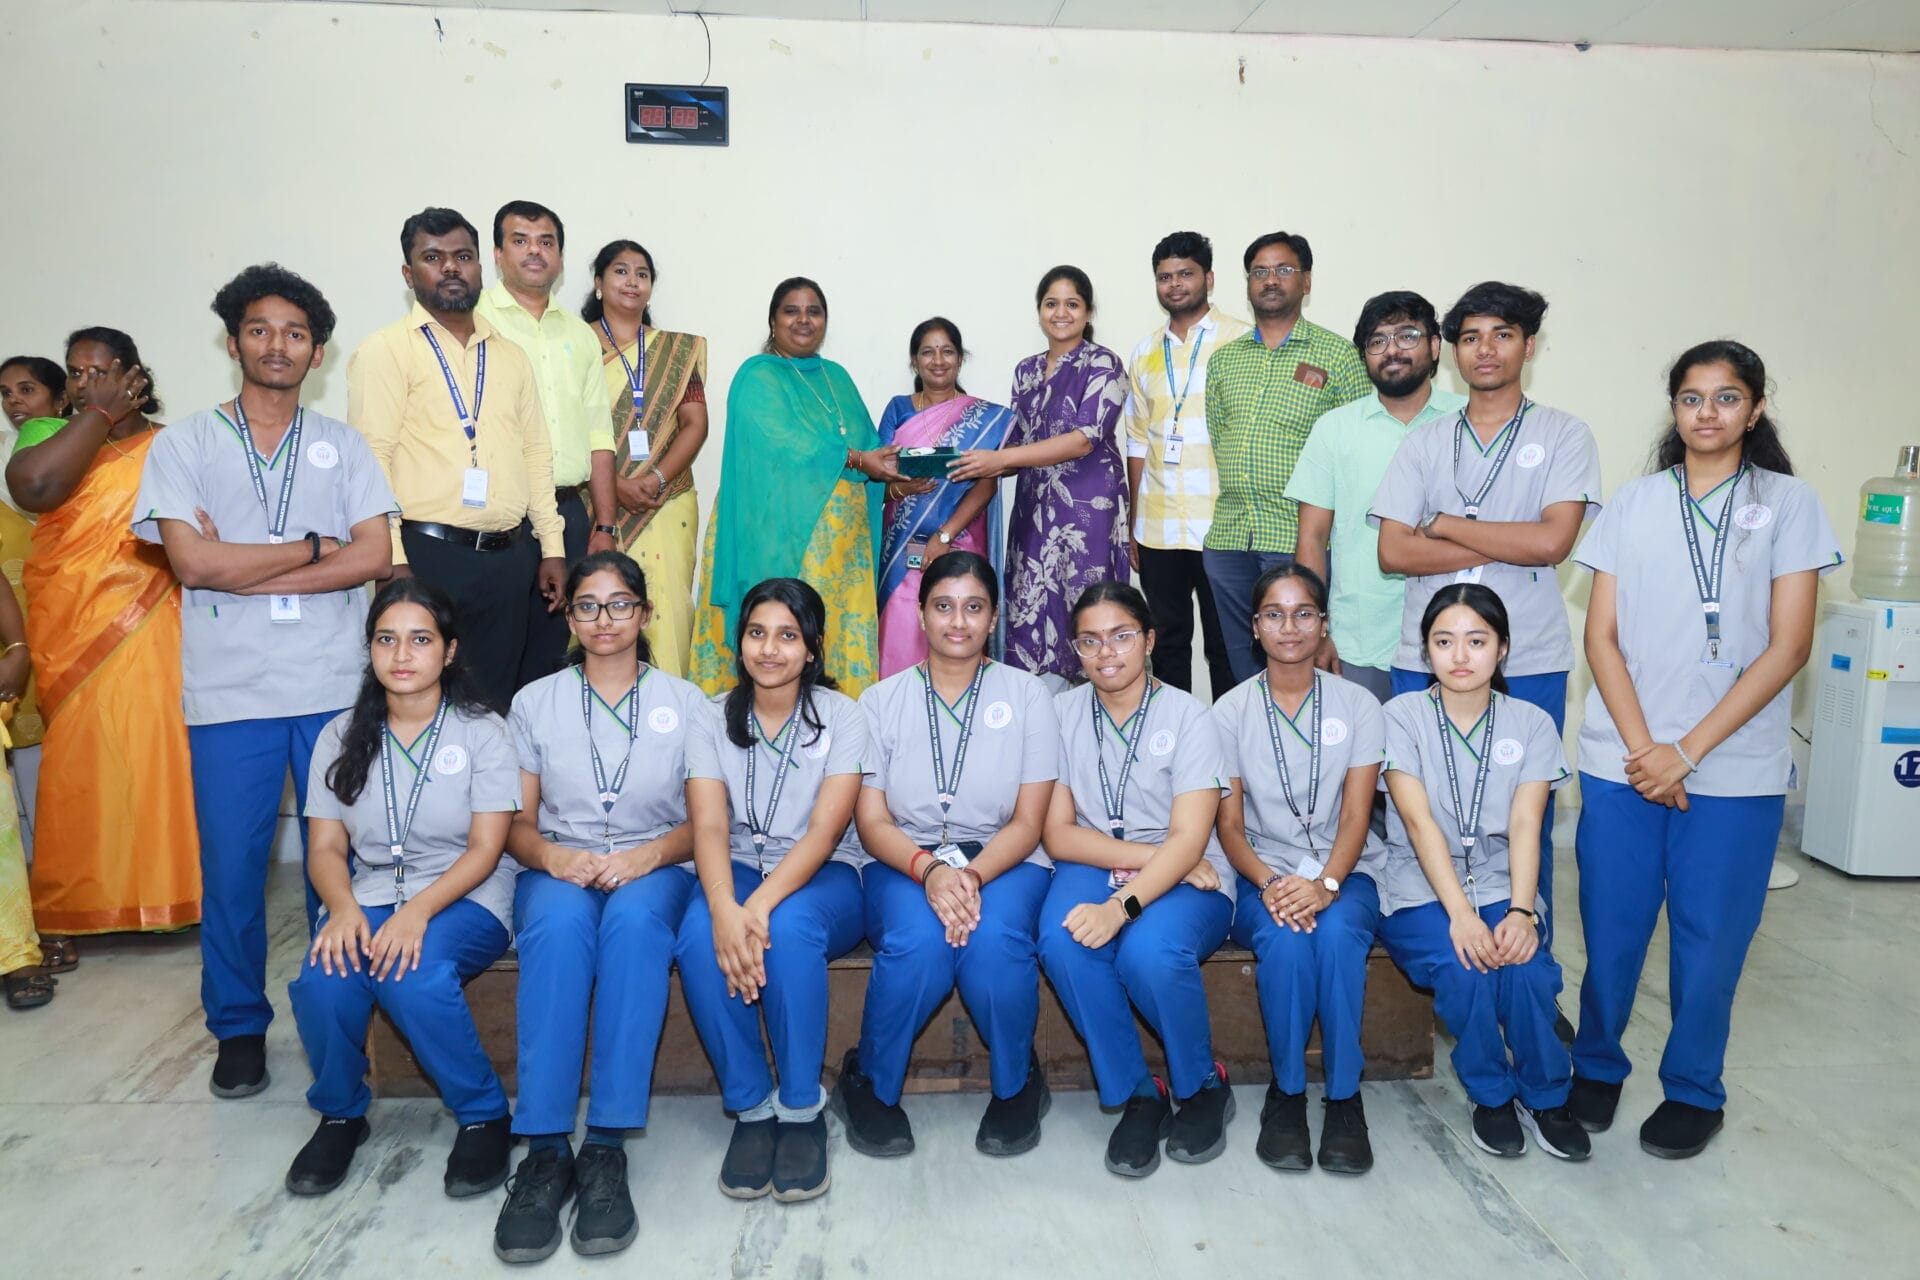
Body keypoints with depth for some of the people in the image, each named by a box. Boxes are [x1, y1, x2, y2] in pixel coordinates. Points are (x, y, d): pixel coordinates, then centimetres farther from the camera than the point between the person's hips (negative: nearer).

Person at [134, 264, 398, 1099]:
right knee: (231, 866, 6)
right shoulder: (184, 445, 6)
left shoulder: (342, 445, 10)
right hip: (230, 693, -1)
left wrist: (244, 571, -8)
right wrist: (312, 547, -4)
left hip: (337, 687, 1)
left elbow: (373, 557, -3)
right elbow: (193, 563, -7)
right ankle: (238, 1028, 24)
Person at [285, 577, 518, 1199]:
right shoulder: (342, 736, 8)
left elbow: (485, 848, -9)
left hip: (464, 900, -3)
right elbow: (325, 846, 4)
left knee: (411, 971, -34)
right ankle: (340, 1114, 4)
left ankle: (483, 1115, -11)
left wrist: (418, 911, -24)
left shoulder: (481, 731, -3)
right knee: (323, 980, -28)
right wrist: (342, 907, -18)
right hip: (369, 897, 3)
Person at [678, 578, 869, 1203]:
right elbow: (709, 828, -11)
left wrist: (761, 906, -32)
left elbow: (824, 832, -15)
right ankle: (750, 1106, -13)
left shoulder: (842, 718, -4)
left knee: (790, 925, -36)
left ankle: (801, 1107, -17)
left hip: (821, 877, -2)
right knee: (699, 936, -31)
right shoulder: (712, 723, 3)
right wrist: (725, 908, -32)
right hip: (737, 869, 2)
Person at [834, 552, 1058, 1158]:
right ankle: (870, 1084, -3)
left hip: (1004, 862, 0)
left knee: (995, 939, -33)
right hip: (905, 863, 0)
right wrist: (929, 870, -22)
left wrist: (973, 874, -21)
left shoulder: (1027, 694, 4)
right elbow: (872, 822, -1)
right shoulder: (882, 700, 5)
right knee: (918, 942, -32)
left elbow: (1027, 822, -2)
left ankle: (1016, 1084, -2)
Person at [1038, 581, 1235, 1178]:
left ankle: (1204, 1086, -1)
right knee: (1061, 943, -31)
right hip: (1093, 869, 2)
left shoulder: (1186, 715, -6)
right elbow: (1058, 834, -2)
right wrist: (1150, 854, -14)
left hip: (1185, 881, -2)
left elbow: (1189, 840, -14)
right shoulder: (1062, 714, 2)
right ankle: (1137, 1095, -8)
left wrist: (1122, 906, -29)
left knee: (1150, 951, -34)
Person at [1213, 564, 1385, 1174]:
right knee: (1284, 940, -33)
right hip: (1264, 874, 0)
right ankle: (1286, 1091, -10)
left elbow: (1355, 815, -4)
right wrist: (1269, 884, -21)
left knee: (1337, 932, -33)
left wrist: (1326, 884, -23)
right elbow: (1229, 824, -1)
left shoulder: (1357, 705, 3)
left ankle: (1345, 1096, -15)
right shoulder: (1231, 710, 3)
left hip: (1345, 872, 0)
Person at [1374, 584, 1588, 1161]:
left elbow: (1524, 825, -6)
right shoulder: (1403, 716, -3)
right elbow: (1419, 821, -13)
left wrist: (1520, 911, -22)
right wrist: (1459, 914, -24)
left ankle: (1544, 1095, 1)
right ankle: (1491, 1094, -1)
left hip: (1500, 888, 2)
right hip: (1420, 892, -2)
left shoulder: (1530, 723, 5)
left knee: (1527, 969, -28)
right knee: (1463, 970, -30)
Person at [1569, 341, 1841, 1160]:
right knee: (1610, 928, 6)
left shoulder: (1787, 504, 2)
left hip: (1734, 768, -1)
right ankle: (1596, 1067, 27)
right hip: (1623, 761, 1)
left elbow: (1787, 647, -5)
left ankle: (1693, 1092, 26)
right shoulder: (1633, 503, 7)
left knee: (1710, 936, 6)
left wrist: (1687, 751, -11)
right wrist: (1641, 748, -9)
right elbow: (1601, 638, 3)